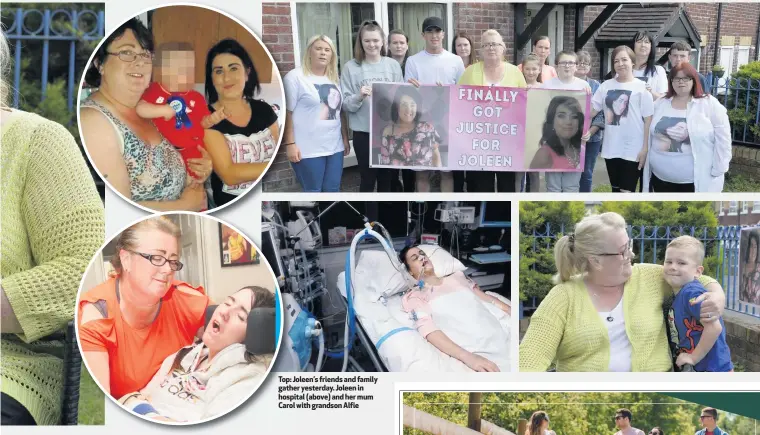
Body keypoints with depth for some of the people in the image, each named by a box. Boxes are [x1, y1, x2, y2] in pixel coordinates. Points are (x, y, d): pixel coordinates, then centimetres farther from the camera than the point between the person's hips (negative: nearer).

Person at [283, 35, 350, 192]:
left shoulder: (334, 79, 14)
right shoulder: (295, 77, -5)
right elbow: (287, 112, -9)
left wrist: (345, 139, 16)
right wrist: (290, 143, -14)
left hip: (335, 146, 6)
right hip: (308, 149, -6)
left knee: (333, 191, 9)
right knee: (312, 192, -2)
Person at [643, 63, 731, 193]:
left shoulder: (710, 104, -5)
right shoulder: (660, 104, 8)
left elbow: (722, 139, -7)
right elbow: (650, 136, 13)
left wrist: (718, 169, -10)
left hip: (696, 180, -4)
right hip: (661, 177, 4)